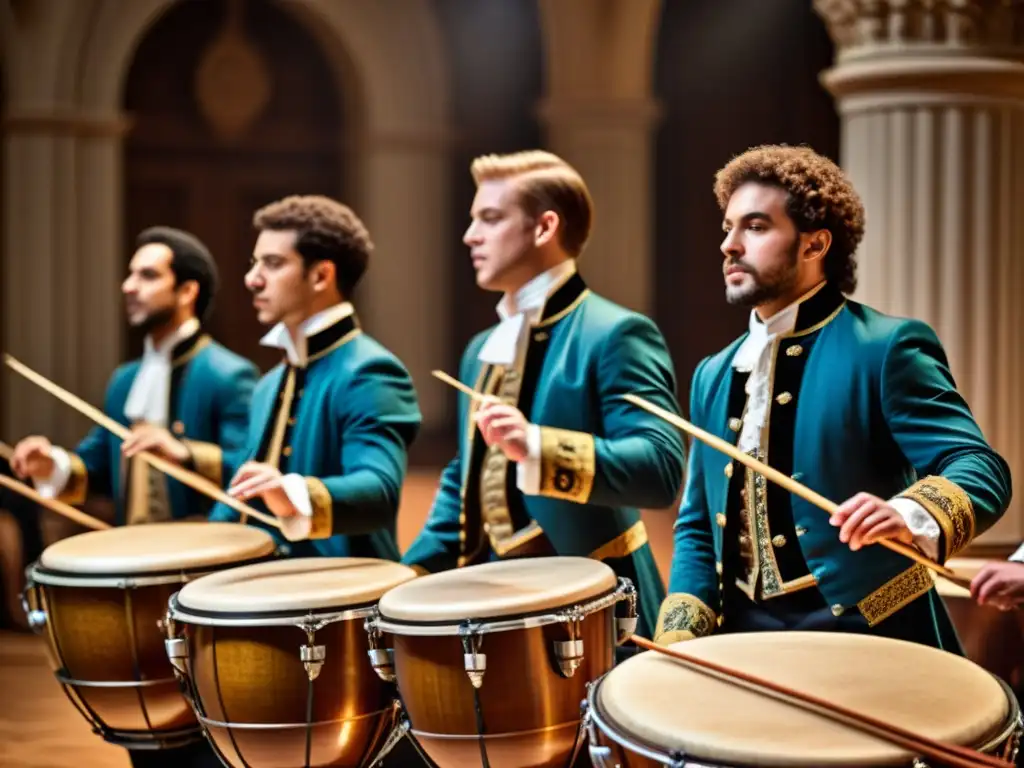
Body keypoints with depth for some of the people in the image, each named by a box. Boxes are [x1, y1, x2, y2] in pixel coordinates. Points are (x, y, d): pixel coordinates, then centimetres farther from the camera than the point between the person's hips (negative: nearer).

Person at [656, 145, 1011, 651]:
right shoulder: (715, 375, 12)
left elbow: (979, 467, -16)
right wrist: (678, 645, 0)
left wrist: (910, 516, -37)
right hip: (743, 638, 6)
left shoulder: (886, 347, -8)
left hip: (862, 634, -5)